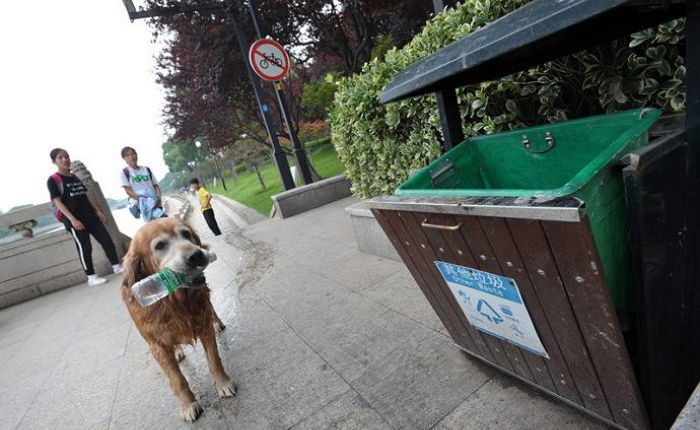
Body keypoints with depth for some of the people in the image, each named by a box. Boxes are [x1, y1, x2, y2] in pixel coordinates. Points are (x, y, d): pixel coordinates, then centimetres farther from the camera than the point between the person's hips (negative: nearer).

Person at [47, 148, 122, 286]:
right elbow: (57, 202, -11)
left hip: (90, 216, 6)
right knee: (84, 247, -3)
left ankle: (117, 267, 14)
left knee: (106, 240, 4)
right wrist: (72, 219, -19)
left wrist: (97, 211, 12)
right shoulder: (53, 180, -5)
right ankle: (91, 277, 6)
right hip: (73, 220, -6)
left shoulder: (75, 177, 14)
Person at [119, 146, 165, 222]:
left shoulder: (146, 169, 19)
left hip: (154, 200, 4)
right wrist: (142, 199, -14)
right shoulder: (124, 172, 9)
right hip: (137, 202, -4)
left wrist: (158, 198, -4)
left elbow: (156, 186, 15)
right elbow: (128, 191, 0)